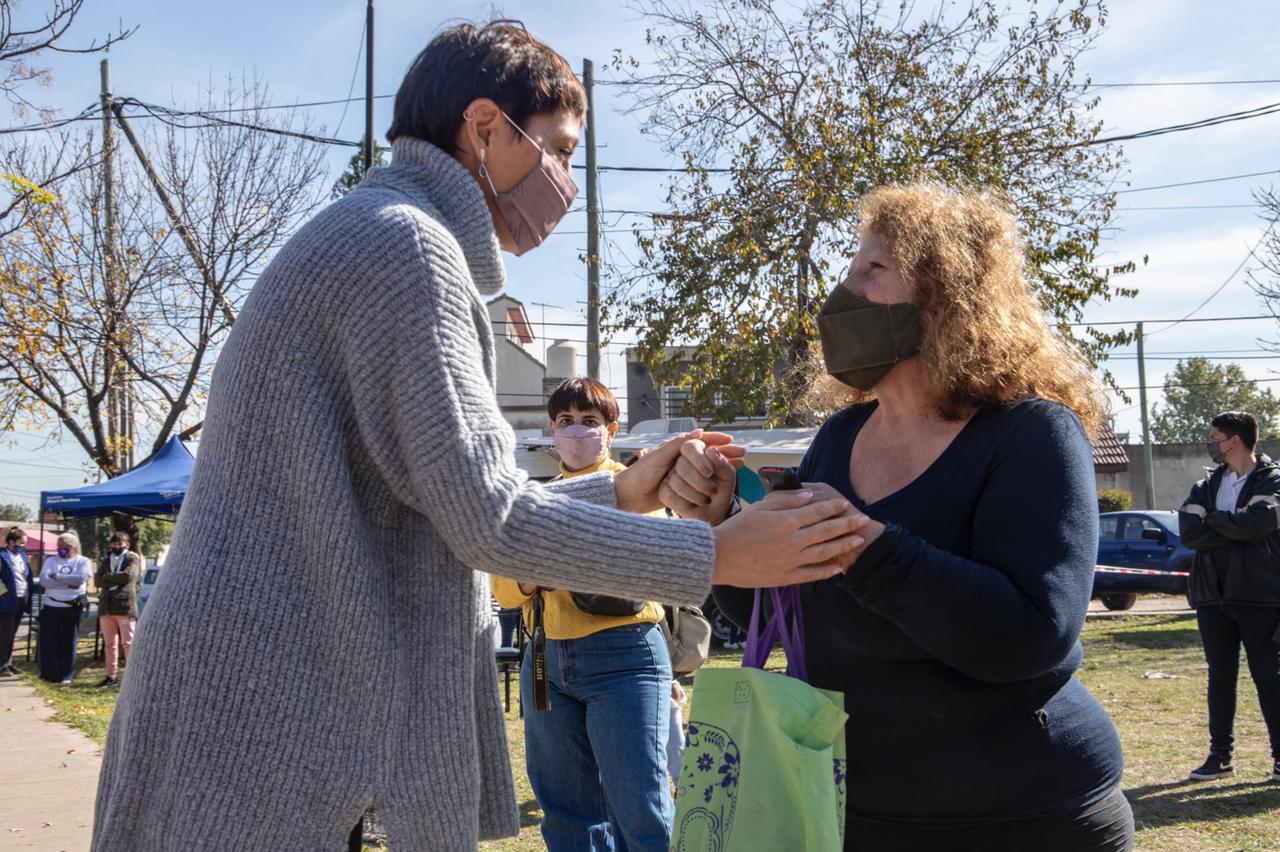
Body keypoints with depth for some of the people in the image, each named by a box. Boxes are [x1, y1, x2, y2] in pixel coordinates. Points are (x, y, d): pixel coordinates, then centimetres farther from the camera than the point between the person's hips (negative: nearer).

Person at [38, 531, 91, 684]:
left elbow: (81, 578, -16)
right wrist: (69, 584, -15)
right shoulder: (51, 561, 8)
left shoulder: (83, 561, 3)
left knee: (69, 642, 2)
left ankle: (66, 675, 8)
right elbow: (44, 581, -9)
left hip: (73, 607, -2)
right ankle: (48, 673, 8)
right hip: (51, 606, 2)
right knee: (48, 641, -1)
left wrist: (57, 577, -11)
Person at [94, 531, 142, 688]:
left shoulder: (133, 559, 3)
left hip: (125, 605, -5)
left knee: (128, 643, -7)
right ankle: (111, 676, 14)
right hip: (106, 605, 5)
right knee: (110, 644, 9)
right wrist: (117, 579, -8)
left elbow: (128, 575, -15)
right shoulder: (105, 560, 18)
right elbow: (97, 580, 4)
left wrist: (108, 577, -4)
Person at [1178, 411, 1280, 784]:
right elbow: (1188, 532, -3)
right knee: (1220, 677, 8)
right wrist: (1235, 529, -13)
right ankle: (1220, 756, 14)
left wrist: (1213, 520, -5)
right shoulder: (1207, 486, 13)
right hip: (1214, 595, 5)